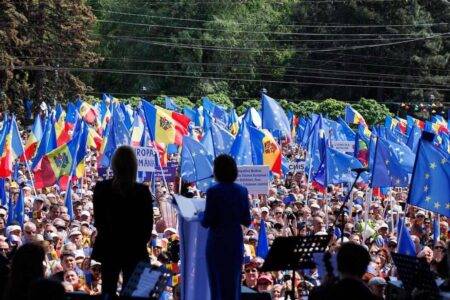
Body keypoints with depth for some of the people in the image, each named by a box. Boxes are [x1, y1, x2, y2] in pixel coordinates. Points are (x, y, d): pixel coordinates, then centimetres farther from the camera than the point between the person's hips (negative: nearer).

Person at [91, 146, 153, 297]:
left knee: (108, 291, 8)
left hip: (110, 247, 1)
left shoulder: (102, 188, -9)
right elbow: (148, 224, -5)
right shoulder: (143, 191, -11)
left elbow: (98, 220, 0)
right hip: (135, 249, -1)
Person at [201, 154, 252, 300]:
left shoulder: (213, 191, -13)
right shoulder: (242, 191, 0)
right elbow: (247, 221, 4)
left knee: (218, 283, 5)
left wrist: (201, 217, 8)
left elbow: (207, 222, -12)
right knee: (233, 282, 13)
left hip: (217, 242, -4)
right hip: (236, 241, 4)